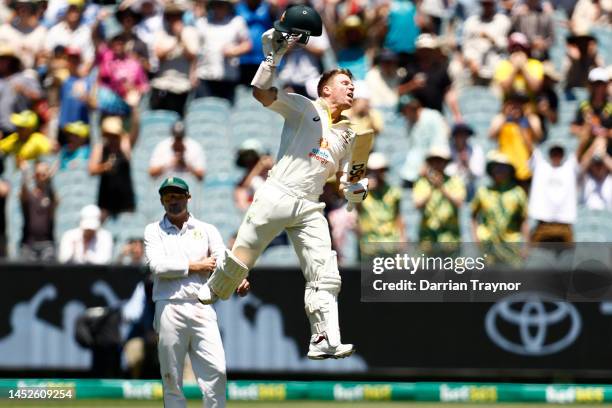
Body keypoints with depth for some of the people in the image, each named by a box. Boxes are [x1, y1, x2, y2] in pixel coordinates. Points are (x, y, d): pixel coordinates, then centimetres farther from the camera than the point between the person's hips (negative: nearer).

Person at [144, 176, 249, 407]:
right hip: (170, 309, -1)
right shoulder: (154, 231, 12)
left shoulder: (207, 230, 15)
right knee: (172, 379, 1)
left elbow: (223, 261, -2)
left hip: (202, 309, 1)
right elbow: (158, 266, -5)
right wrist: (195, 266, -5)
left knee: (216, 371, -11)